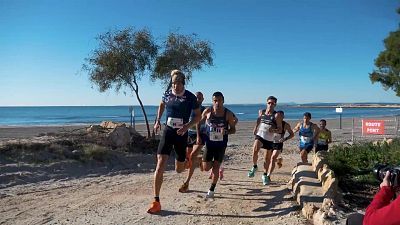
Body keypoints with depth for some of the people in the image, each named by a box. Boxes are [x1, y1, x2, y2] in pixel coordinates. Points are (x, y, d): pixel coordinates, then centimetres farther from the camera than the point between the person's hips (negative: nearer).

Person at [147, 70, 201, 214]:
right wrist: (158, 120, 9)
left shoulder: (190, 97, -9)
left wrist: (186, 126, -19)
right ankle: (156, 202, -6)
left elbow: (198, 116, -3)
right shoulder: (167, 94, 0)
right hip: (167, 131, 1)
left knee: (179, 170, 12)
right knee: (160, 165, -14)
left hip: (181, 133, -1)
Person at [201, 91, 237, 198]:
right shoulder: (207, 111, -8)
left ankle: (212, 190, 16)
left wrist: (226, 131, -24)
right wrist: (198, 135, 2)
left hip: (221, 144, -1)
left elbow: (233, 129, -3)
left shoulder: (228, 114, -11)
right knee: (206, 167, 1)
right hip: (209, 143, 1)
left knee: (216, 167, -1)